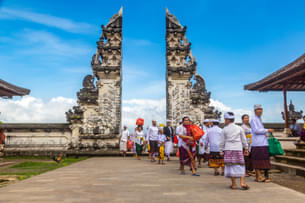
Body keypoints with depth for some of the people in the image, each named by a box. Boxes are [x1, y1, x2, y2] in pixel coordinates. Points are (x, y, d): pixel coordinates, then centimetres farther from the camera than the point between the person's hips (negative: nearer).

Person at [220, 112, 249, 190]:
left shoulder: (225, 129, 1)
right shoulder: (239, 128, 6)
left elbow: (222, 141, 3)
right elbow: (244, 140, 10)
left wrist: (221, 150, 10)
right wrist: (246, 148, 19)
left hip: (228, 149, -1)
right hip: (238, 149, 1)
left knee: (231, 165, 2)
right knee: (240, 165, 7)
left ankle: (234, 184, 4)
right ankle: (242, 183, -4)